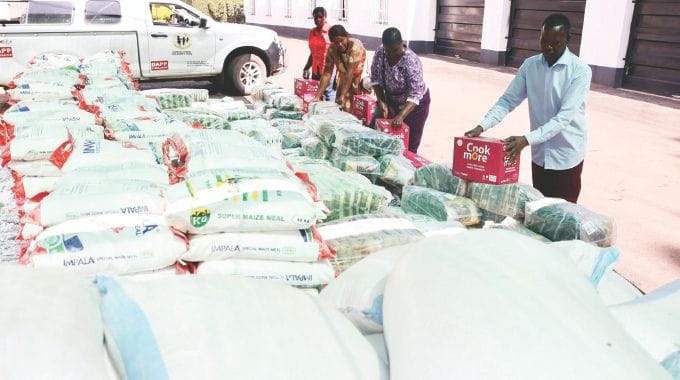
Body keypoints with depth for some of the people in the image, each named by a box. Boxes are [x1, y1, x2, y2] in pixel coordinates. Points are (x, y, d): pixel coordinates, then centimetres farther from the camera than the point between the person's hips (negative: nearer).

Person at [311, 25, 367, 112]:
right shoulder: (331, 49, -12)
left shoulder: (355, 46, -26)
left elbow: (350, 72, -32)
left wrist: (343, 95, -38)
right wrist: (318, 96, -20)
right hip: (343, 80, 5)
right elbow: (327, 73, -13)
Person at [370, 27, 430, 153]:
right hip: (390, 100, 5)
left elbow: (415, 95, -35)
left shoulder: (411, 61, -31)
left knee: (408, 145, 0)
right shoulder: (380, 53, -16)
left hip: (414, 103, -5)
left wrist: (400, 116, -47)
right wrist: (381, 102, -15)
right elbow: (375, 79, -4)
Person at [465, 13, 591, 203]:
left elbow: (565, 115, -24)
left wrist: (527, 139, -34)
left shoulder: (580, 70, -16)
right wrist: (482, 126, -18)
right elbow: (508, 100, -2)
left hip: (566, 156, -4)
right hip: (539, 154, 4)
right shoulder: (529, 65, -1)